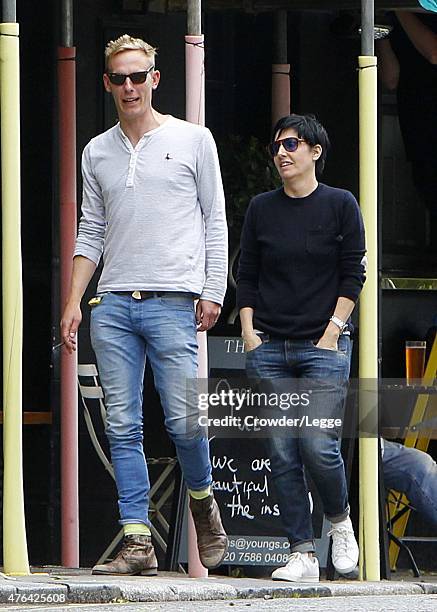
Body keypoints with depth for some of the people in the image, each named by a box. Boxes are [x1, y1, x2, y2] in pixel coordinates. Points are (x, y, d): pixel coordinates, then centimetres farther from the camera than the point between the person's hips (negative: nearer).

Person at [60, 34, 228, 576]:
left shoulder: (192, 140, 7)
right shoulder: (97, 152, 15)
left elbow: (214, 222, 7)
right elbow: (91, 233, 18)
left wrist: (213, 292, -2)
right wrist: (73, 301, 9)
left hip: (173, 301, -3)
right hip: (112, 306, 3)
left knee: (184, 420, -10)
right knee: (123, 427, -2)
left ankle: (202, 501, 19)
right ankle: (137, 542, -2)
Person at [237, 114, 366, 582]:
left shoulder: (339, 205, 1)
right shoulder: (262, 209, 10)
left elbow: (352, 275, 0)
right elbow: (247, 276, 12)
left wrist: (332, 333, -7)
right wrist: (249, 333, 1)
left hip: (323, 346, -3)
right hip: (269, 349, 3)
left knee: (318, 446, -14)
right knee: (281, 452, -3)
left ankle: (339, 522, 14)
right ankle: (302, 553, 1)